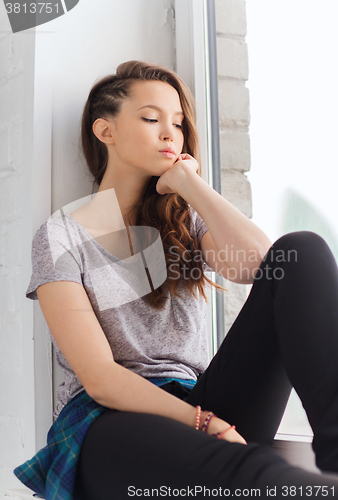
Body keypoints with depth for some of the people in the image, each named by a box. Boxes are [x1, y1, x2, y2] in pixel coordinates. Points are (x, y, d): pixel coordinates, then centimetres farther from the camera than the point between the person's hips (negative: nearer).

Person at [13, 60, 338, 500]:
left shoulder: (187, 221, 17)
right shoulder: (61, 237, 4)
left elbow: (258, 265, -8)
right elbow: (99, 378, -8)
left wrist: (188, 182, 1)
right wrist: (206, 424, -20)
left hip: (201, 408, 6)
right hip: (108, 424, -5)